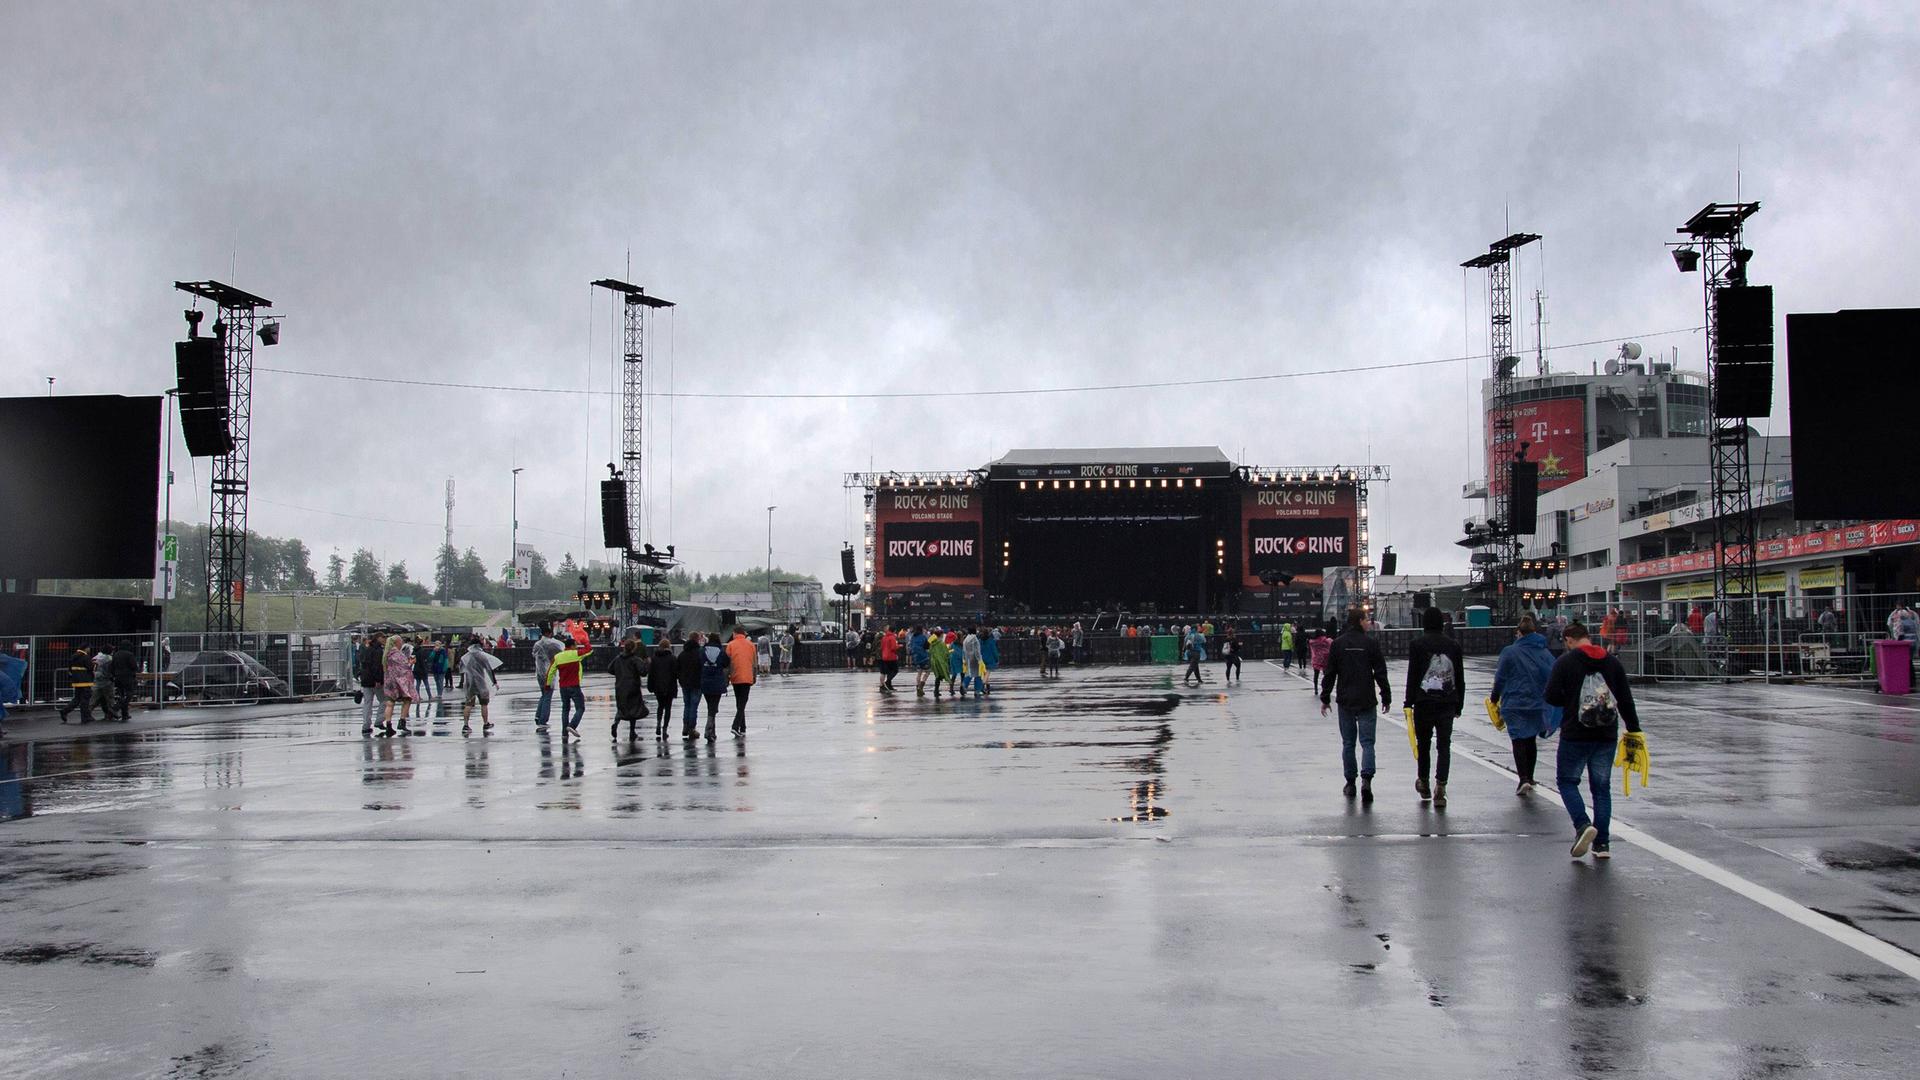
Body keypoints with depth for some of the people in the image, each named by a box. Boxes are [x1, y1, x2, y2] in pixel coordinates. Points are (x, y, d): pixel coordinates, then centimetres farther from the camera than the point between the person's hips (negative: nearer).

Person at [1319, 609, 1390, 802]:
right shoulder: (1371, 644, -5)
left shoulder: (1337, 644, 0)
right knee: (1367, 742, 0)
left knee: (1348, 743, 13)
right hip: (1366, 702, -2)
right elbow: (1381, 673, -3)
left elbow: (1330, 674, 2)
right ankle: (1366, 779, -19)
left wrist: (1325, 699, 8)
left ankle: (1350, 782, 16)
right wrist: (1386, 698, 6)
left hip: (1345, 701, 2)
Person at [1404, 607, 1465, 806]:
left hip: (1424, 702, -2)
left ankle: (1424, 784, 24)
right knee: (1444, 745, 1)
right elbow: (1460, 678, 10)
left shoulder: (1417, 644, -3)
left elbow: (1412, 675, -7)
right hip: (1447, 702, 2)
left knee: (1424, 743, 13)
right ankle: (1440, 787, -11)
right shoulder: (1453, 645, 7)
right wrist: (1459, 705, 17)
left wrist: (1408, 702, -4)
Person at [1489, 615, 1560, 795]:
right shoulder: (1545, 653, 2)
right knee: (1531, 741, 17)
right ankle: (1529, 777, 26)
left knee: (1519, 741, 1)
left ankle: (1524, 779, -15)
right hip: (1538, 704, 3)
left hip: (1515, 704, -3)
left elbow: (1500, 679, -4)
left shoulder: (1509, 652, -8)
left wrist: (1494, 699, 9)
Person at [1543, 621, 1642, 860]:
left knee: (1567, 780, 9)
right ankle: (1601, 843, 7)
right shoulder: (1612, 662, 7)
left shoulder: (1564, 663, -6)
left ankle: (1583, 825, -13)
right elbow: (1626, 699, 7)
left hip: (1575, 735, -4)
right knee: (1602, 787, 10)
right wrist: (1634, 729, 13)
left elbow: (1551, 697, -12)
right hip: (1607, 736, 4)